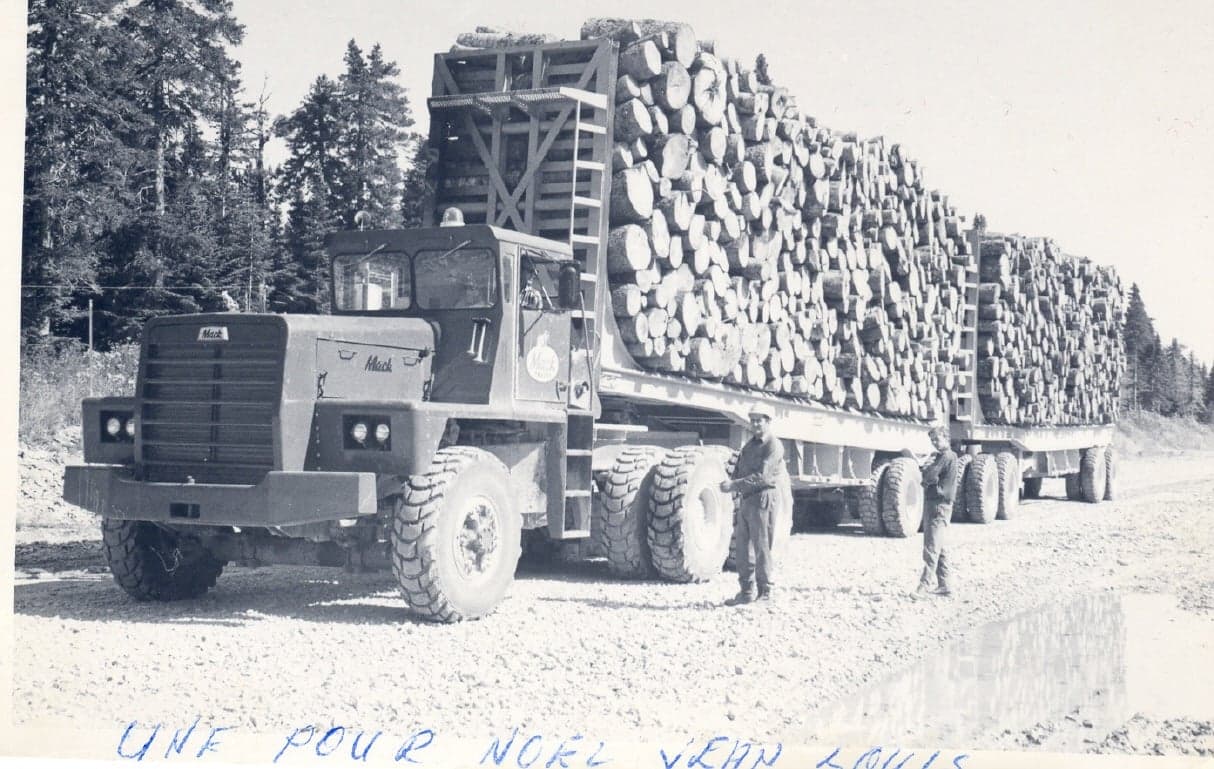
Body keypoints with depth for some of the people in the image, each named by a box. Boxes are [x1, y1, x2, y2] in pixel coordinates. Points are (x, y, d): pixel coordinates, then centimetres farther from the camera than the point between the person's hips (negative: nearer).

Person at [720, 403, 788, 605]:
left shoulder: (773, 446, -9)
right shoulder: (749, 445, 18)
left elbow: (761, 477, -19)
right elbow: (739, 469, 16)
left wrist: (734, 485, -22)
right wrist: (731, 483, -6)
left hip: (764, 498, -8)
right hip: (746, 499, 8)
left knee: (762, 547, -5)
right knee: (741, 547, 7)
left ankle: (766, 592, 2)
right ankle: (745, 592, 14)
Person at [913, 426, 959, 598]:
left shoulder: (947, 457, -11)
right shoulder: (939, 456, 20)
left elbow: (929, 476, -20)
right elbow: (929, 478, 14)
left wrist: (926, 468, 0)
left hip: (939, 505, -10)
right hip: (932, 503, 10)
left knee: (931, 547, -12)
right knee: (939, 547, 12)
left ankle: (925, 584, -15)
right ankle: (943, 585, 17)